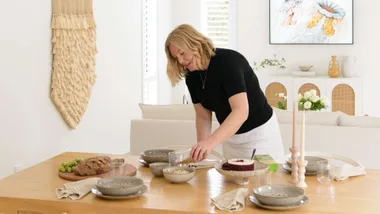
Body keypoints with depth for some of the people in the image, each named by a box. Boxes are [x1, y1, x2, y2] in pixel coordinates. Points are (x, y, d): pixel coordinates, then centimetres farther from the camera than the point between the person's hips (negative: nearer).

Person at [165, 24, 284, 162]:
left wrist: (211, 141, -49)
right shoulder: (192, 76, -6)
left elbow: (241, 111, -37)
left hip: (260, 132, -6)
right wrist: (201, 149, -15)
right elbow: (203, 115, 2)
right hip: (230, 136, 7)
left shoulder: (228, 61, -27)